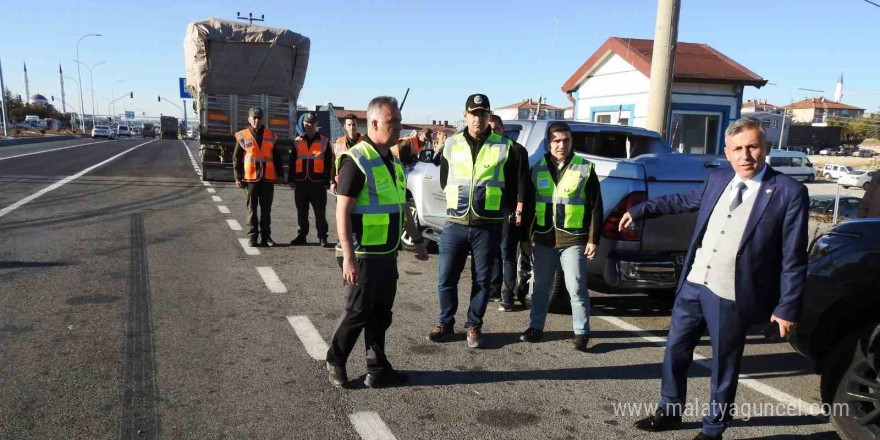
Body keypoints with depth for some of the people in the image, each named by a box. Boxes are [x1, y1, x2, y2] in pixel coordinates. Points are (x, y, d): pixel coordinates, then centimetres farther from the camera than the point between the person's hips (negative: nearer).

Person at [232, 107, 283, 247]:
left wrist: (280, 174, 7)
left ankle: (266, 236, 13)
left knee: (266, 209, 6)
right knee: (252, 208, 4)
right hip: (251, 178, -2)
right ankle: (252, 237, 10)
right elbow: (236, 159, 3)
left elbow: (277, 157, 13)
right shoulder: (242, 136, 2)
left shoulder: (270, 136, 9)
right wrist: (238, 178, -2)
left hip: (268, 178, 2)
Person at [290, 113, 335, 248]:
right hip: (301, 182, 2)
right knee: (301, 212, 9)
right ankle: (301, 235, 19)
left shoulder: (324, 141, 5)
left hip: (318, 182, -2)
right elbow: (292, 161, 12)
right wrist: (292, 179, 7)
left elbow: (329, 163, 4)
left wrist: (328, 181, -2)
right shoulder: (297, 141, 10)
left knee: (320, 212, 1)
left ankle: (322, 237, 8)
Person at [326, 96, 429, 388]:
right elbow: (342, 211, -19)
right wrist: (348, 257, -24)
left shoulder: (393, 162, 12)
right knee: (357, 312, 3)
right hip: (363, 255, -7)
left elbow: (402, 206, 21)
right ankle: (335, 362, 23)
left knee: (380, 313, 12)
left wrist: (417, 239, 20)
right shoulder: (356, 160, -14)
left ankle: (377, 369, 21)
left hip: (387, 254, 7)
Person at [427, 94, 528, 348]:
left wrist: (498, 205, 7)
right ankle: (445, 323, 22)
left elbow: (519, 184, 6)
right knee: (446, 278, 5)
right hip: (456, 224, 2)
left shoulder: (505, 147, -1)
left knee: (482, 280, 8)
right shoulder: (452, 144, 7)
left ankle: (474, 326, 23)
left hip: (488, 227, -1)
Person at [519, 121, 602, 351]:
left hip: (573, 240, -3)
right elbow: (528, 205, 12)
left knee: (576, 288, 0)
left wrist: (593, 239, -5)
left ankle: (581, 333, 12)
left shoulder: (585, 168, -1)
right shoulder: (538, 169, 7)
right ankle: (536, 327, 25)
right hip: (544, 239, 3)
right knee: (540, 286, 12)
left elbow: (595, 207, -1)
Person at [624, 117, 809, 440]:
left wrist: (788, 307, -9)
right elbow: (682, 200, 24)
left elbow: (793, 258, -9)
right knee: (675, 351, 15)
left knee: (723, 367, 9)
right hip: (693, 285, 5)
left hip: (730, 297, -5)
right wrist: (639, 211, 28)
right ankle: (669, 412, 35)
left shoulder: (789, 192, -10)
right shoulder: (718, 180, 5)